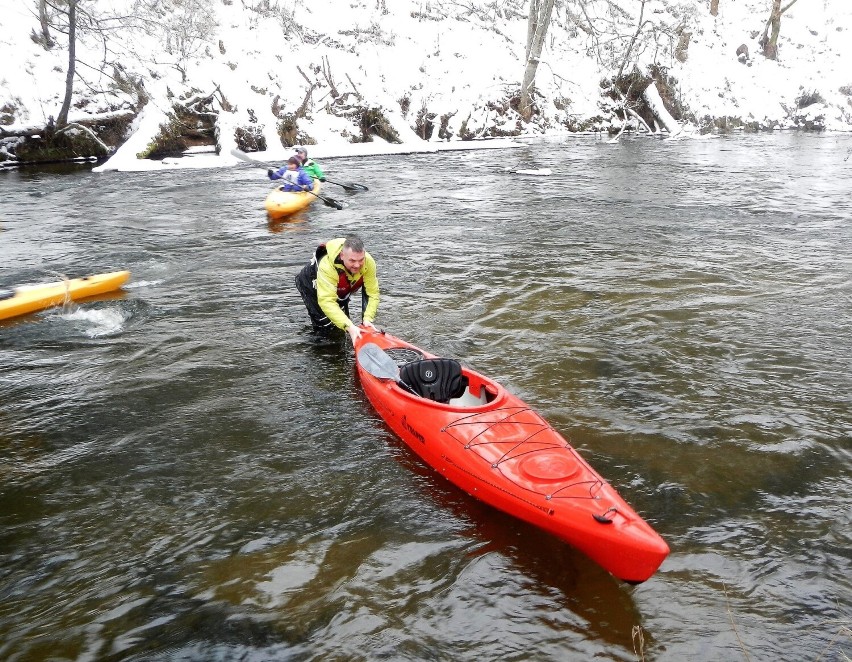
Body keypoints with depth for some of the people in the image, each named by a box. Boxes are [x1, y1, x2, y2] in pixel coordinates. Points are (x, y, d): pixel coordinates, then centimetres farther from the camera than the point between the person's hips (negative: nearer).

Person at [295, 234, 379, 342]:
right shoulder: (327, 266, -47)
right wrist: (349, 327, -61)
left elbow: (373, 293, -29)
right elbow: (327, 301, -51)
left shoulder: (368, 262, -34)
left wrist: (368, 319, -45)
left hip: (341, 289, 4)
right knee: (326, 330, -5)